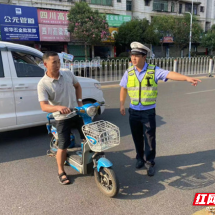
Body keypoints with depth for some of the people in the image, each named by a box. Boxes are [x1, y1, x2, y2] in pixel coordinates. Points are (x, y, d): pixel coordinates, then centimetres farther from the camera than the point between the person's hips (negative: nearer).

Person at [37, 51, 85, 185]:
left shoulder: (68, 74, -1)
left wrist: (79, 101, 4)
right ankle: (61, 172, 24)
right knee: (63, 146, 0)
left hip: (78, 112, 4)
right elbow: (44, 106, -23)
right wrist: (58, 107, -41)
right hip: (62, 118, -4)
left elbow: (77, 86, 17)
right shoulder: (43, 84, -15)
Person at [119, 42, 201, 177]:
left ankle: (150, 162, 20)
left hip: (149, 111, -2)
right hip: (134, 111, 3)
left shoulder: (154, 70, -8)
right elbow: (123, 88, 10)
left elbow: (170, 74, -22)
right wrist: (122, 105, 12)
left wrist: (187, 78, -36)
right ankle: (140, 158, 34)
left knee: (149, 138, 2)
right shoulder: (129, 72, 0)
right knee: (137, 137, 13)